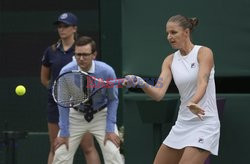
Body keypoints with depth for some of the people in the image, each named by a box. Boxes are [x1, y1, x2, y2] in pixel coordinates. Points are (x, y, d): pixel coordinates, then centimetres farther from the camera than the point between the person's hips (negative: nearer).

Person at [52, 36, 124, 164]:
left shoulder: (107, 72, -24)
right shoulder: (66, 72, -23)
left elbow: (113, 100, -10)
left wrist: (110, 129, -16)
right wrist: (63, 133, -11)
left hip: (101, 115, -1)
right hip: (76, 115, 1)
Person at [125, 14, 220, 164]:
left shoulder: (204, 53, -9)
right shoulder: (170, 60, 6)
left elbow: (202, 82, -25)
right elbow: (159, 93, -6)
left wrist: (193, 103, -45)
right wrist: (141, 84, -26)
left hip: (204, 124, -7)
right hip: (182, 124, 7)